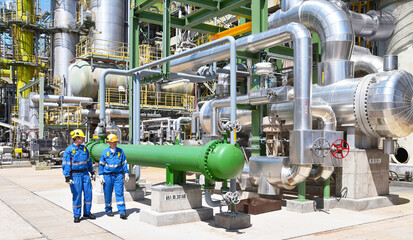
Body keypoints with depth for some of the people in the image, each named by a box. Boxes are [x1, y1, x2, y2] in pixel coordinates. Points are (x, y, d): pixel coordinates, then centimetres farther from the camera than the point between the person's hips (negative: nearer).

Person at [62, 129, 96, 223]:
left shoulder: (84, 148, 9)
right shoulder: (69, 150, -9)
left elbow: (88, 161, 18)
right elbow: (66, 165, -10)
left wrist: (92, 172, 17)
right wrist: (68, 178, -15)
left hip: (85, 174, 5)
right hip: (75, 175, -5)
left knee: (88, 193, 5)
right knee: (77, 195, -1)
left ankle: (87, 213, 19)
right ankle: (77, 215, 12)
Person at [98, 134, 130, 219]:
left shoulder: (120, 151, 4)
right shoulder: (105, 152, 1)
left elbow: (124, 163, 9)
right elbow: (101, 164, 5)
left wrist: (126, 173, 5)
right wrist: (101, 175, 1)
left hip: (118, 175, 0)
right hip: (108, 176, 0)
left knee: (119, 193, -5)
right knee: (108, 194, 7)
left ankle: (122, 212, -6)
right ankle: (108, 210, 24)